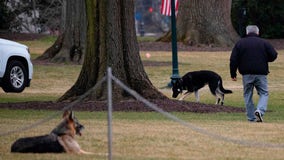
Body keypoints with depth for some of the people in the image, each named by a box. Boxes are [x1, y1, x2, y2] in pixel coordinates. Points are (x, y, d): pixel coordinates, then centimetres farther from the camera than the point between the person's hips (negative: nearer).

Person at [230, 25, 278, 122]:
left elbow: (233, 60, 1)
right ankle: (260, 110, -19)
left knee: (248, 95, 11)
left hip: (246, 74, 1)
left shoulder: (240, 43, 5)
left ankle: (251, 118, 8)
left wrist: (233, 74, 7)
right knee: (264, 93, 7)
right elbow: (273, 55, 1)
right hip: (261, 74, -1)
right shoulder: (264, 43, 2)